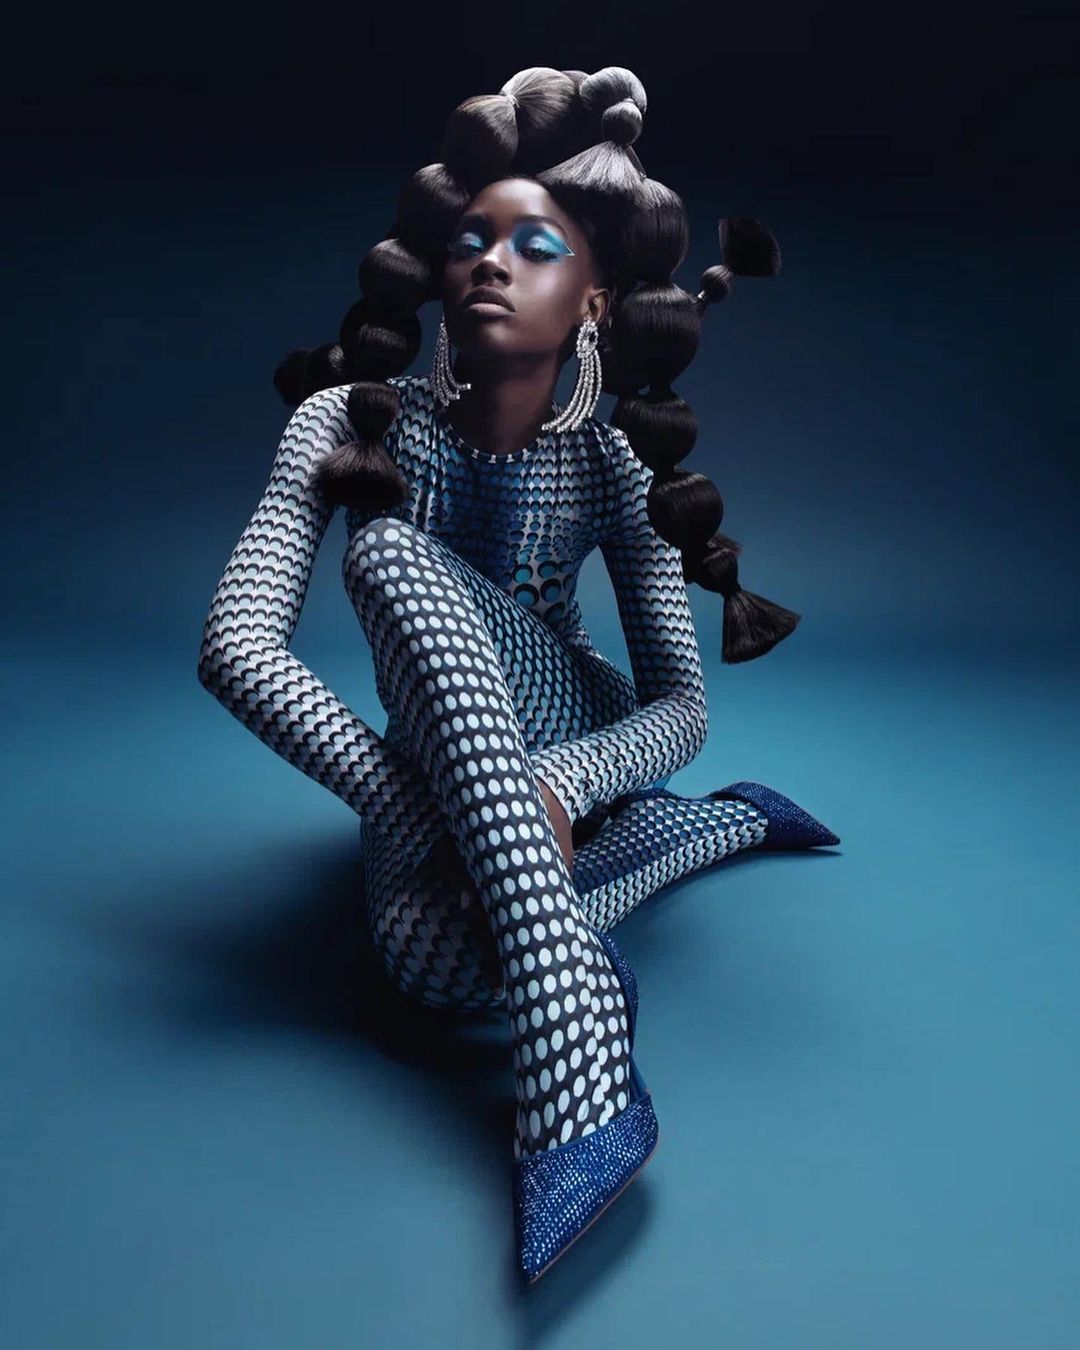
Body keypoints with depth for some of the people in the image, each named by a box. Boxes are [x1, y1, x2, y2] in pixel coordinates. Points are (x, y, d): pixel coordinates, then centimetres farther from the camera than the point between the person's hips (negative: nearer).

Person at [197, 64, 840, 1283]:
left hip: (577, 753, -2)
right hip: (426, 771, 3)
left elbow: (682, 705, -12)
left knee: (395, 553, -30)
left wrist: (552, 787, -33)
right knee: (425, 954, -33)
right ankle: (731, 824, -3)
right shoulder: (352, 422, -14)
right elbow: (235, 648, -24)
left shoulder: (610, 467, -14)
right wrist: (415, 810, -33)